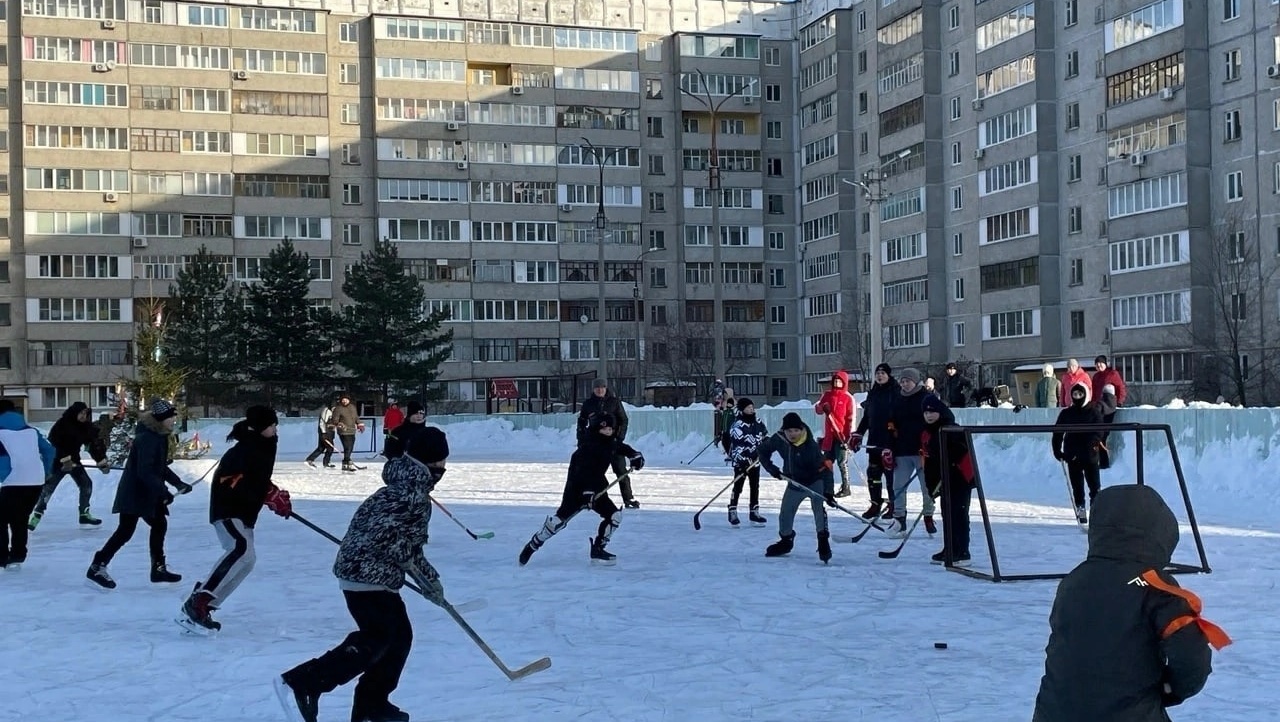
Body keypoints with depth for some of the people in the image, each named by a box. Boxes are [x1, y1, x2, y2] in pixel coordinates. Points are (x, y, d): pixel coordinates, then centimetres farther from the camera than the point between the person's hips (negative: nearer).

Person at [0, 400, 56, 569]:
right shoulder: (30, 430, 16)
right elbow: (49, 451, 14)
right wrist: (45, 472, 21)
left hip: (14, 482, -5)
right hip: (36, 482, 5)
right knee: (20, 519, 18)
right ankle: (17, 557, 16)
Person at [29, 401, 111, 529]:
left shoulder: (86, 427, -1)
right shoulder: (62, 424, -18)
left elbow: (95, 444, 1)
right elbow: (54, 443, -23)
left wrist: (102, 462, -7)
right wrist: (65, 459, -29)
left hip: (74, 461, 6)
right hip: (57, 461, -6)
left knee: (86, 484, 5)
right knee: (48, 487, -11)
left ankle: (84, 515, 16)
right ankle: (36, 517, -8)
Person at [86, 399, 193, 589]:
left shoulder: (160, 436, 9)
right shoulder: (147, 438, -22)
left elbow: (161, 467, 18)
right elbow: (145, 471, -28)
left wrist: (178, 483, 12)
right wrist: (163, 491, -28)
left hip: (148, 492, 10)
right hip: (134, 492, -10)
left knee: (159, 524, 12)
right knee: (126, 530, -7)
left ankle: (159, 569, 20)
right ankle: (97, 567, 3)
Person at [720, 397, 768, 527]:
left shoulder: (758, 423, 4)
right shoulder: (737, 426, -18)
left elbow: (765, 438, 19)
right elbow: (737, 447, -24)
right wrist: (742, 463, -30)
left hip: (755, 461, 6)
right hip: (741, 462, -6)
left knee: (755, 487, 10)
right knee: (738, 487, -2)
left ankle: (754, 513, 17)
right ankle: (732, 513, 5)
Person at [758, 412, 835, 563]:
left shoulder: (811, 446, -31)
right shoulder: (779, 439, -18)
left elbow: (825, 468, -32)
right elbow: (763, 451, 0)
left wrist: (829, 491, -39)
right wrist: (771, 468, -14)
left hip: (814, 482, -5)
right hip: (794, 483, 5)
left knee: (818, 508, -27)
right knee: (785, 512, 12)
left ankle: (823, 541, -23)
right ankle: (786, 540, 36)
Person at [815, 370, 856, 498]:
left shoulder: (848, 398, -3)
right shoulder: (827, 395, 11)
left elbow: (850, 418, -5)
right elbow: (817, 408, 8)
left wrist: (849, 434, -11)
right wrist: (822, 407, -16)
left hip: (842, 435, -5)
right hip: (829, 434, 5)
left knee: (842, 462, -4)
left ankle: (846, 488, 3)